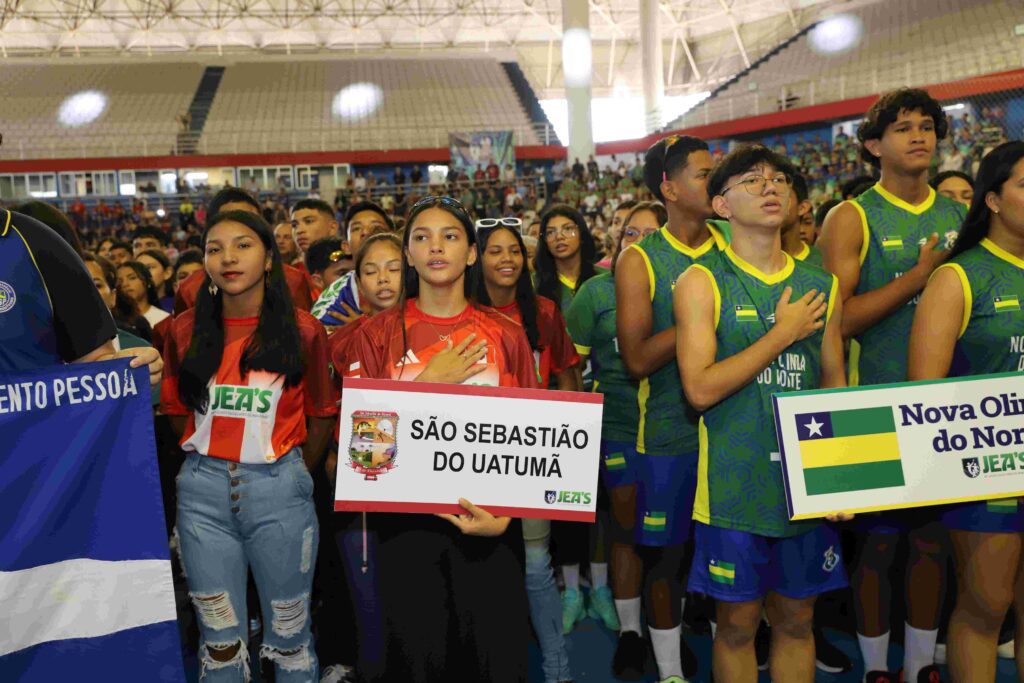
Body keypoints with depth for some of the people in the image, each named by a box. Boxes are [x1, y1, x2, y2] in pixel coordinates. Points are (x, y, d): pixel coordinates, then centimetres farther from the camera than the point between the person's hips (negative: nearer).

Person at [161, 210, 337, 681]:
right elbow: (178, 411, 11)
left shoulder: (303, 331, -4)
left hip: (278, 488, -2)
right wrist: (209, 466, 10)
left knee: (288, 629, 12)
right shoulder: (185, 331, 2)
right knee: (219, 637, 15)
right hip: (202, 490, 2)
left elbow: (322, 414, 4)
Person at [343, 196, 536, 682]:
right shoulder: (378, 334, 2)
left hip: (487, 525, 1)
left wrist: (506, 514, -11)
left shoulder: (506, 336, 3)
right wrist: (428, 383, -11)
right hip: (405, 520, 0)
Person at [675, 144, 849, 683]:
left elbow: (835, 386, 12)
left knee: (796, 618, 15)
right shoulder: (703, 282, -6)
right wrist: (783, 334, -13)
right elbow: (699, 389, -16)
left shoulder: (821, 286, 7)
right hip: (734, 485, -3)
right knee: (738, 622, 9)